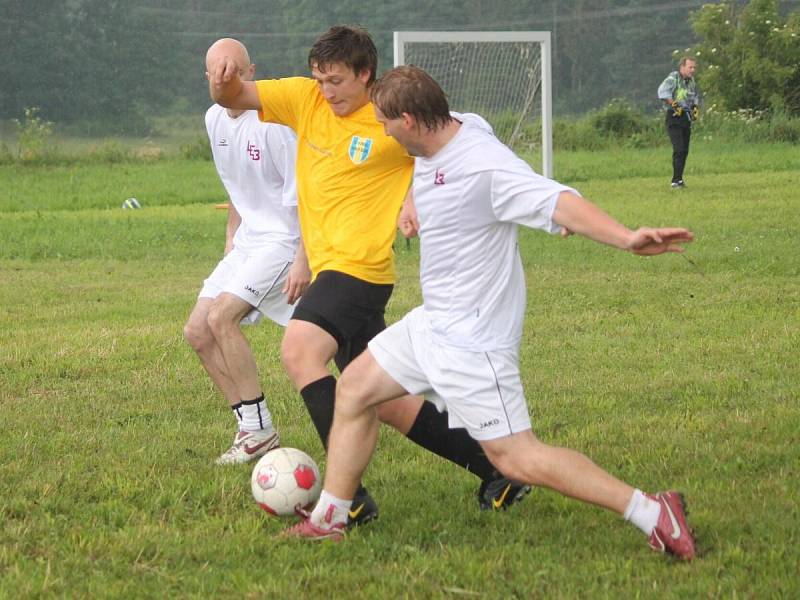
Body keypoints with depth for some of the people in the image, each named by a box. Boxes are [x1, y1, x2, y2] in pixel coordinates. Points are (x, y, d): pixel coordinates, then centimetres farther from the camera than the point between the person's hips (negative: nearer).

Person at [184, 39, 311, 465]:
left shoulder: (273, 120, -20)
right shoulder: (215, 119, 6)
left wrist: (304, 259, -22)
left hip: (283, 240, -9)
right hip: (248, 240, 9)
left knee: (221, 316, -22)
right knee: (198, 331, 2)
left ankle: (260, 431, -14)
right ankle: (250, 427, 8)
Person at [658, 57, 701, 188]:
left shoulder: (692, 81, 15)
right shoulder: (673, 78, -10)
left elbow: (696, 96, 33)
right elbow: (663, 92, -27)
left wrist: (696, 107, 17)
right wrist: (674, 105, -27)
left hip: (686, 118, 8)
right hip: (674, 118, -8)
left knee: (685, 151, 8)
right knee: (679, 149, -16)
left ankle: (678, 179, 15)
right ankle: (676, 180, -16)